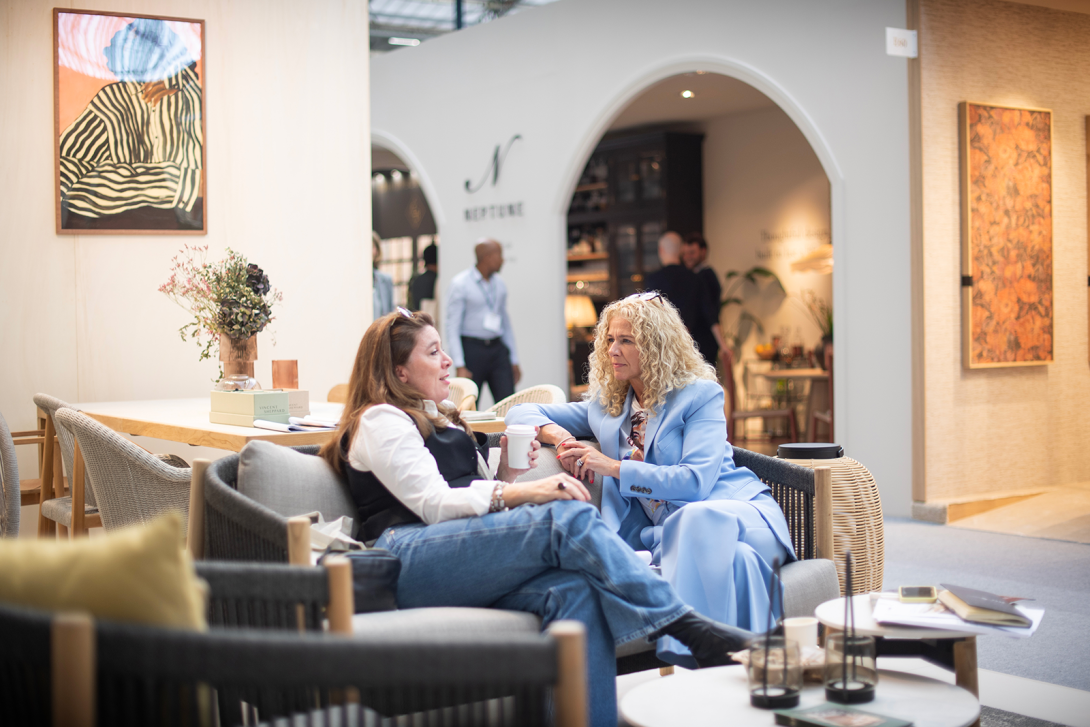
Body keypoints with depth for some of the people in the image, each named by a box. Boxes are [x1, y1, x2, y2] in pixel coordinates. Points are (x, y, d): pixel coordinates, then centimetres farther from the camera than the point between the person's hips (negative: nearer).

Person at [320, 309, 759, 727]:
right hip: (409, 563, -8)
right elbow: (433, 503, -9)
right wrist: (520, 493, -20)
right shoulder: (380, 420, 5)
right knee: (568, 518, -28)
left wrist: (506, 474, 9)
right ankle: (693, 632, -30)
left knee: (573, 588, -27)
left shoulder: (437, 420, 33)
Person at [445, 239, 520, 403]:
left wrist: (514, 360, 18)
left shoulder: (499, 284, 13)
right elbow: (452, 327, -9)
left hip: (498, 348, 5)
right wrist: (460, 366, -16)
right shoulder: (460, 284, -6)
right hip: (472, 349, -5)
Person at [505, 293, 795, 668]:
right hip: (669, 532, 3)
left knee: (699, 519, -40)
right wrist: (556, 434, -2)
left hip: (740, 512, -3)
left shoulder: (701, 395, 1)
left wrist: (615, 467, -15)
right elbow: (521, 413, 22)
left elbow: (696, 481, -13)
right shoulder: (605, 404, 17)